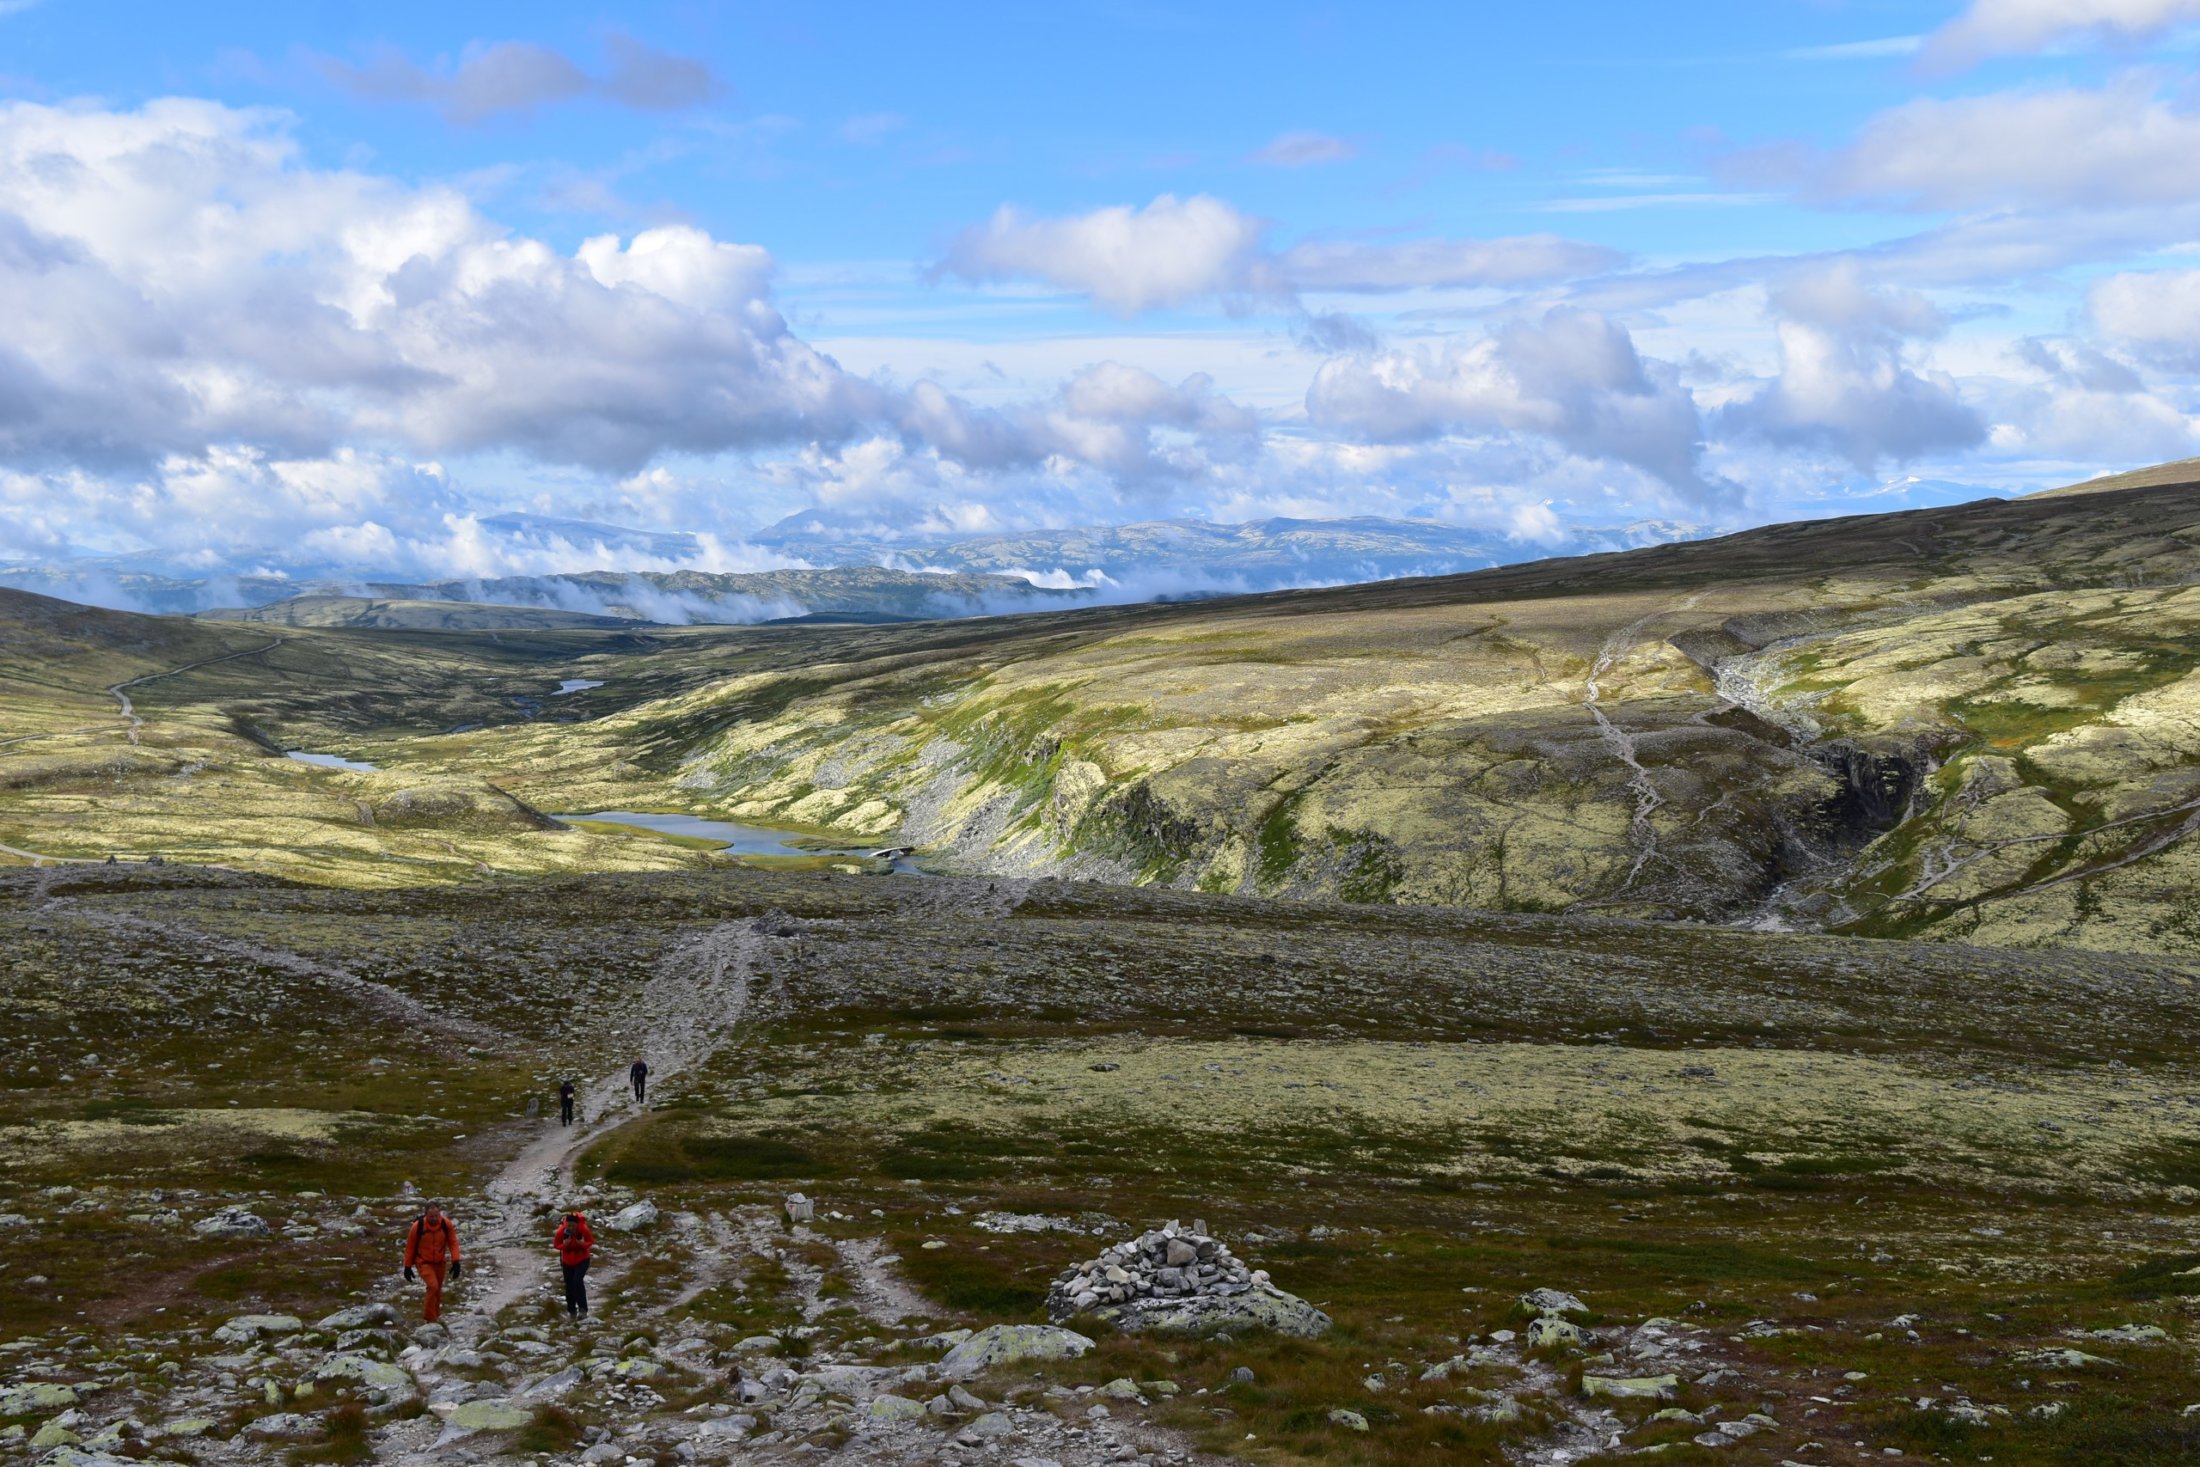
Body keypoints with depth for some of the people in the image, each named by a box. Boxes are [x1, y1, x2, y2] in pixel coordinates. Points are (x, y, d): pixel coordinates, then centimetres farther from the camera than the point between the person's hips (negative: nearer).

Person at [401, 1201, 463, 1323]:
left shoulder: (446, 1224, -16)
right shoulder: (418, 1226, -21)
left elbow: (453, 1242, -6)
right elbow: (410, 1247, -8)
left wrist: (456, 1261, -15)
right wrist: (408, 1267, -2)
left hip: (439, 1262, 3)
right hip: (423, 1262, -3)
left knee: (438, 1289, 14)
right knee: (433, 1286, -21)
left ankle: (436, 1314, 35)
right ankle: (430, 1318, -7)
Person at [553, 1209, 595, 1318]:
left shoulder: (584, 1230, -23)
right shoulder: (561, 1231, -21)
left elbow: (591, 1241, -8)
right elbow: (556, 1244, -7)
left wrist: (583, 1244, -29)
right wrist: (564, 1245, -28)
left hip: (582, 1260, -3)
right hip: (567, 1261, 3)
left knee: (578, 1280, -24)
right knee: (569, 1286, 10)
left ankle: (583, 1309, -19)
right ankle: (572, 1311, 28)